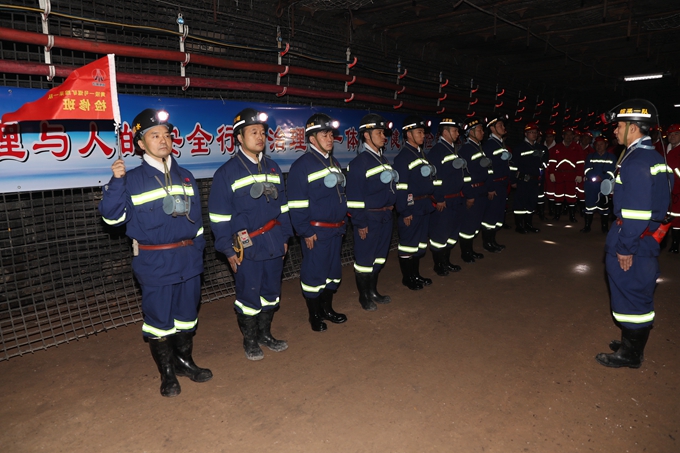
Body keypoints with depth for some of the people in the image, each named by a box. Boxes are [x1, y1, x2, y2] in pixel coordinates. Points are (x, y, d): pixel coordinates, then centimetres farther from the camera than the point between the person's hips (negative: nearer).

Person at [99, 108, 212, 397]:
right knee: (159, 318, 6)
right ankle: (167, 373, 24)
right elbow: (112, 216, -9)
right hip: (154, 263, -4)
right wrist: (116, 181, -19)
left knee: (187, 314, 16)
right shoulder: (132, 180, -4)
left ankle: (184, 361, 35)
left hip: (188, 259, 4)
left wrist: (197, 249, 11)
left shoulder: (185, 178, 9)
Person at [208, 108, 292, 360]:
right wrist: (229, 251, -10)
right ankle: (249, 341, 26)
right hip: (247, 248, -5)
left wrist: (284, 237, 11)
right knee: (249, 295, 6)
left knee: (271, 292, 15)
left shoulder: (272, 168, 9)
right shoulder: (226, 173, -7)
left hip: (274, 244, 5)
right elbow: (219, 216, -8)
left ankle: (265, 334, 34)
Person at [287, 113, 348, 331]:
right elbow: (296, 204, -15)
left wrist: (343, 223, 16)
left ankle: (327, 308, 32)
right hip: (316, 231, -8)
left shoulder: (334, 163, 13)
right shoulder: (301, 165, -12)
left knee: (333, 270, 16)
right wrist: (306, 232, -17)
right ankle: (314, 315, 20)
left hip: (336, 229, 8)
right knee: (314, 272, 3)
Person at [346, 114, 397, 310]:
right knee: (364, 259, 6)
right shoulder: (359, 162, -14)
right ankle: (364, 297, 22)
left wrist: (390, 209, 12)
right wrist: (360, 224, -17)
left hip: (385, 216, 8)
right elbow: (353, 197, -16)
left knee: (379, 257, 17)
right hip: (369, 218, -8)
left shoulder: (383, 160, 12)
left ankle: (373, 292, 33)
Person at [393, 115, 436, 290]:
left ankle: (416, 274, 29)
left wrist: (430, 201, 16)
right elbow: (400, 188, -17)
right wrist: (405, 212, -18)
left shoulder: (421, 153, 13)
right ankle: (407, 278, 16)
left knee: (420, 242, 16)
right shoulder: (402, 157, -13)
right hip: (411, 207, -8)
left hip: (424, 206, 9)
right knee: (408, 243, 3)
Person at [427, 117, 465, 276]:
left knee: (453, 231, 16)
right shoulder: (436, 151, -13)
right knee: (439, 233, 3)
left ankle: (446, 262, 30)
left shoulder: (453, 149, 14)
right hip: (443, 201, -9)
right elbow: (434, 177, -19)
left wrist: (461, 194, 18)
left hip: (457, 200, 9)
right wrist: (439, 200, -19)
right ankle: (438, 265, 17)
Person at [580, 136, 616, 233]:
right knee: (589, 205, 1)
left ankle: (605, 226, 11)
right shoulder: (590, 156, 13)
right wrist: (594, 177, -16)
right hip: (591, 185, 2)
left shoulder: (611, 157, 6)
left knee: (604, 205, 1)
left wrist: (602, 178, -19)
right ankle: (587, 226, 9)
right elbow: (587, 170, 3)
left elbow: (612, 172, -3)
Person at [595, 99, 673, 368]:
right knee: (639, 294, 18)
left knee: (631, 294, 2)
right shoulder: (655, 157, 12)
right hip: (648, 238, 10)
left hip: (633, 239, -10)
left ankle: (630, 354, 16)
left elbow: (636, 212, -24)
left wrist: (625, 247, -19)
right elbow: (659, 200, 17)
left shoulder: (635, 161, -20)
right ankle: (633, 344, 33)